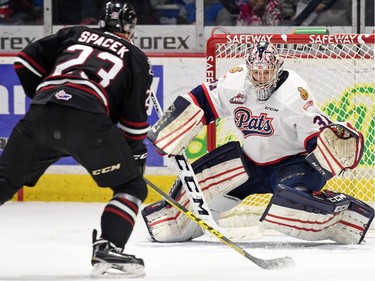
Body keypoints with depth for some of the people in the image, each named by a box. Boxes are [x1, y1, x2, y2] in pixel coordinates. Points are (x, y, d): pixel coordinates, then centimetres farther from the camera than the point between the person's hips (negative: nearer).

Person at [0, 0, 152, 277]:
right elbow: (135, 118, 13)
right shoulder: (136, 58, 20)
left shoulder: (75, 34, 28)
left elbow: (26, 60, 21)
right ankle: (108, 249, -6)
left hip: (40, 118, 3)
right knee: (132, 186, 11)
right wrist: (136, 153, 26)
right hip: (88, 120, -3)